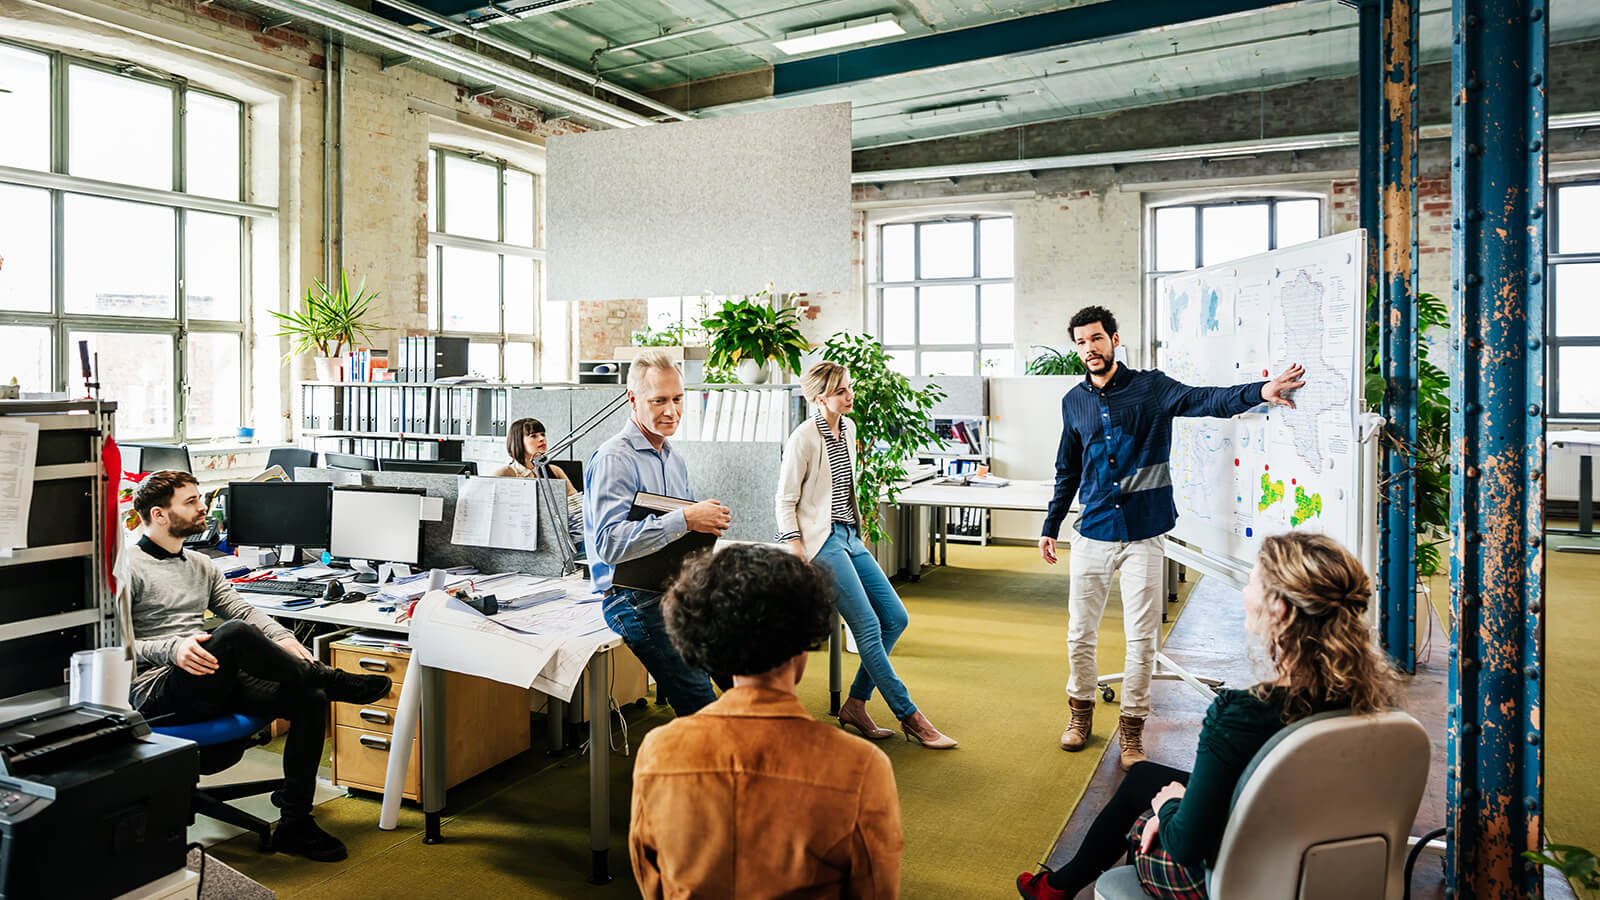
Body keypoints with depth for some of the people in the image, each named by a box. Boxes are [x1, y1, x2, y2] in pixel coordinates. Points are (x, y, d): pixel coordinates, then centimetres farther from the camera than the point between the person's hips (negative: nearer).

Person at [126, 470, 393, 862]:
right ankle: (332, 680, -15)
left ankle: (294, 825, -10)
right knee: (233, 633, -36)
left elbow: (243, 609, 12)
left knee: (309, 698, -16)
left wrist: (282, 639, -8)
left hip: (216, 684, 7)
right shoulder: (128, 568, -2)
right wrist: (171, 649, -27)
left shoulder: (201, 565, 21)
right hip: (159, 693, -7)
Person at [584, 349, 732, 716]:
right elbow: (608, 544, -22)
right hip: (636, 600, -8)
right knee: (702, 710, -14)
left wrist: (707, 523, 1)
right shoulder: (614, 460, -10)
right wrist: (685, 520, -25)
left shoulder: (673, 458, 17)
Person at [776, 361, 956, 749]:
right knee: (869, 629, -11)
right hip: (822, 540, -9)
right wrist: (797, 553, -16)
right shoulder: (803, 438, -12)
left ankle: (855, 705, 11)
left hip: (850, 536, 9)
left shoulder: (848, 428, 11)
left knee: (896, 619, 3)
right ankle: (910, 717, -1)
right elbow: (786, 500, -10)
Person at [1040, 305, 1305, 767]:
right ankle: (1081, 711, 30)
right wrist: (1050, 526, 19)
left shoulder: (1150, 388, -2)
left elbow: (1204, 400, -19)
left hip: (1143, 536, -3)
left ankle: (1132, 726, 18)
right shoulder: (1074, 402, 9)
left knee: (1142, 638, 2)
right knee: (1080, 632, 9)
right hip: (1093, 533, 3)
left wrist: (1259, 391, -37)